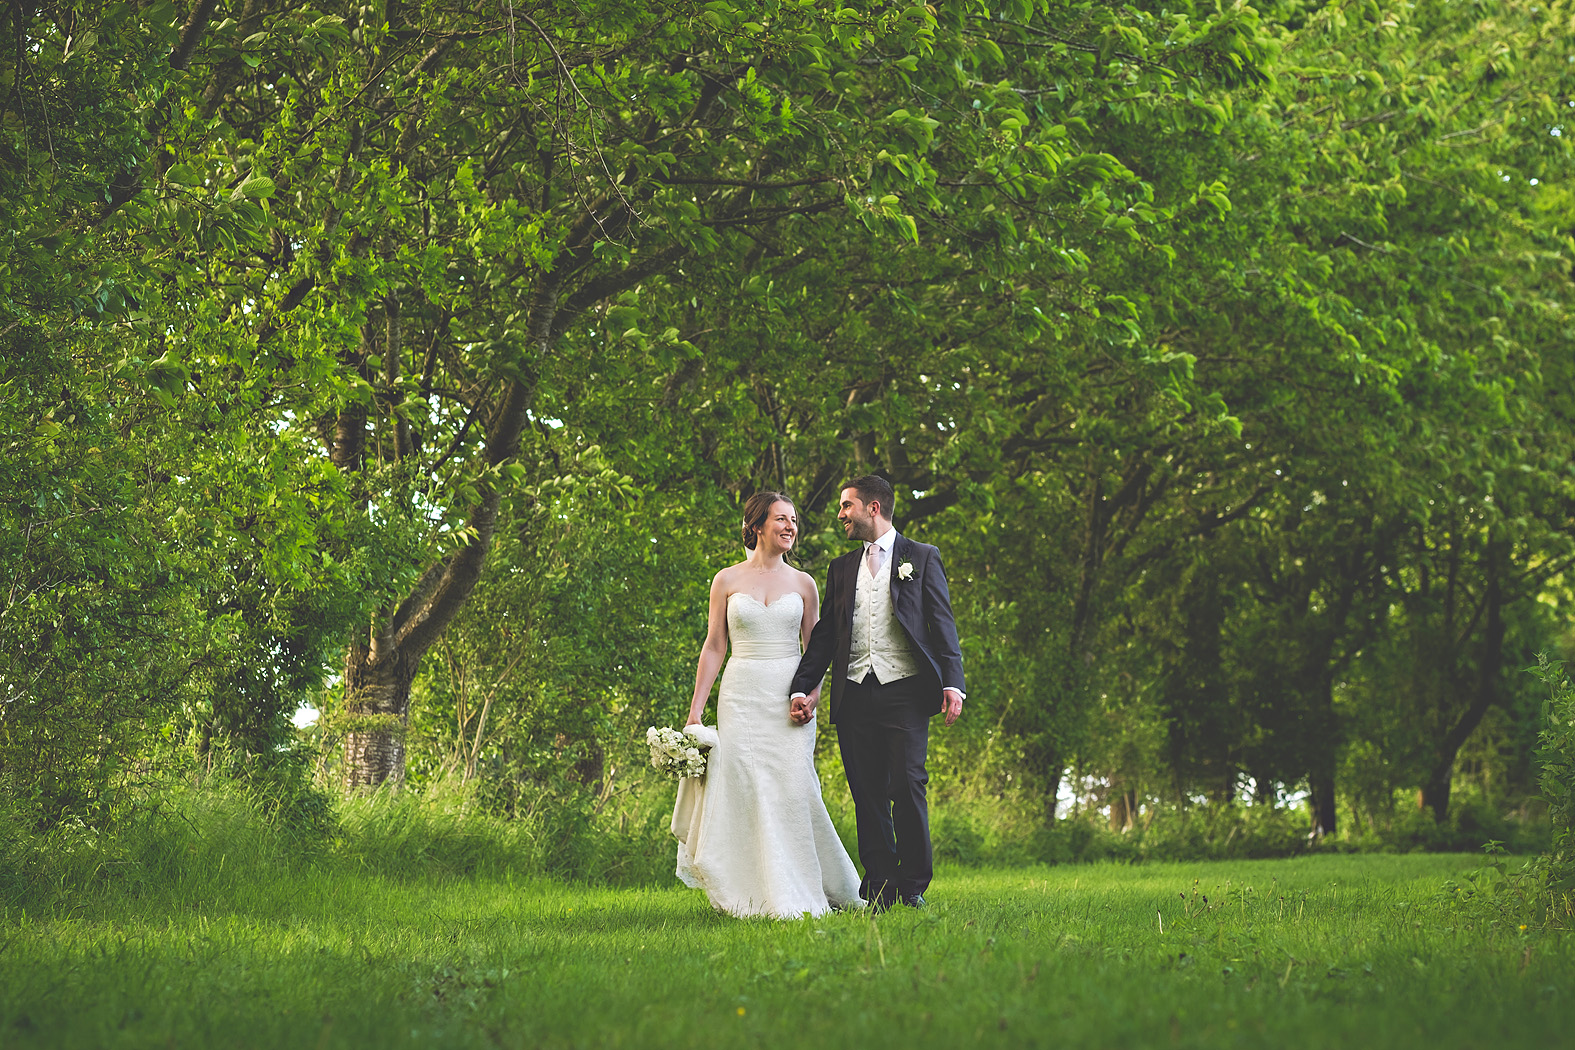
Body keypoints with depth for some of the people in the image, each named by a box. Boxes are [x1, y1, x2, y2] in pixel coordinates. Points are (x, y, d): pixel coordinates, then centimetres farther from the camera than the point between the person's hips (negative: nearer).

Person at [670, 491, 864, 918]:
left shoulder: (802, 583, 9)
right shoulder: (727, 580, 6)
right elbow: (714, 647, 7)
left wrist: (812, 694, -7)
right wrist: (695, 711, 2)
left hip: (789, 700, 0)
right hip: (742, 697, 0)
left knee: (793, 788, -10)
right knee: (742, 790, -8)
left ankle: (799, 893, 0)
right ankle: (755, 894, -2)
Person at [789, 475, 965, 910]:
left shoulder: (922, 558, 7)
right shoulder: (841, 568, 19)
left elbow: (943, 624, 1)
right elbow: (824, 635, 16)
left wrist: (952, 684, -11)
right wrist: (802, 689, 3)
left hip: (905, 693, -4)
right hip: (855, 696, 4)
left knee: (907, 789, -10)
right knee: (868, 797, 2)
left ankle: (913, 889, -1)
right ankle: (879, 888, 5)